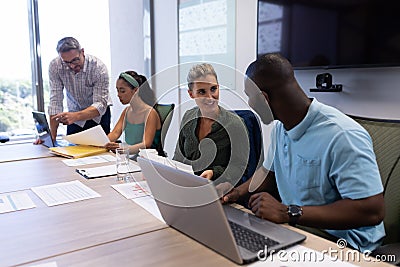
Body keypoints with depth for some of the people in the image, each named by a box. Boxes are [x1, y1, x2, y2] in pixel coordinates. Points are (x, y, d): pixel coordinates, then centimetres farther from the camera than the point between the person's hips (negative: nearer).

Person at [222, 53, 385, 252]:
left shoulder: (343, 137, -25)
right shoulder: (280, 126, 4)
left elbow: (373, 210, -27)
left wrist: (289, 212, -30)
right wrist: (239, 191, 1)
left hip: (339, 242, -7)